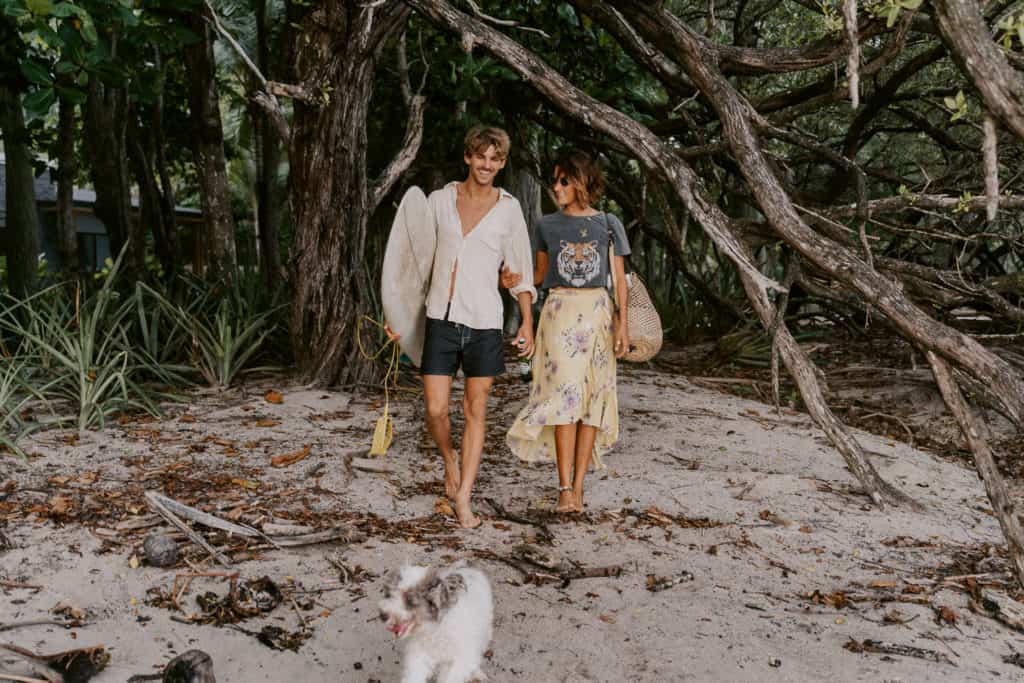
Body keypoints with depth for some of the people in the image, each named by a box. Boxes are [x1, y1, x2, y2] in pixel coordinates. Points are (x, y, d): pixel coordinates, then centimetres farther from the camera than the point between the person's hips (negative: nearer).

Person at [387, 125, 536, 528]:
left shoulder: (508, 209, 4)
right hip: (441, 318, 1)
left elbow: (520, 269, 9)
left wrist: (527, 322, 4)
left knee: (475, 411, 4)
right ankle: (450, 460, 31)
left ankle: (463, 500, 13)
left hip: (483, 322, 0)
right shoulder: (439, 201, 5)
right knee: (435, 411, -2)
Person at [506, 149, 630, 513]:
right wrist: (513, 277, -1)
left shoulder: (608, 224, 5)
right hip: (560, 313, 0)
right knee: (564, 394, -11)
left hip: (597, 313, 1)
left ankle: (578, 485, 7)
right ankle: (565, 488, -10)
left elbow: (619, 279, 5)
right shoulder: (547, 225, 8)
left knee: (592, 398, 0)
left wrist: (622, 323, -4)